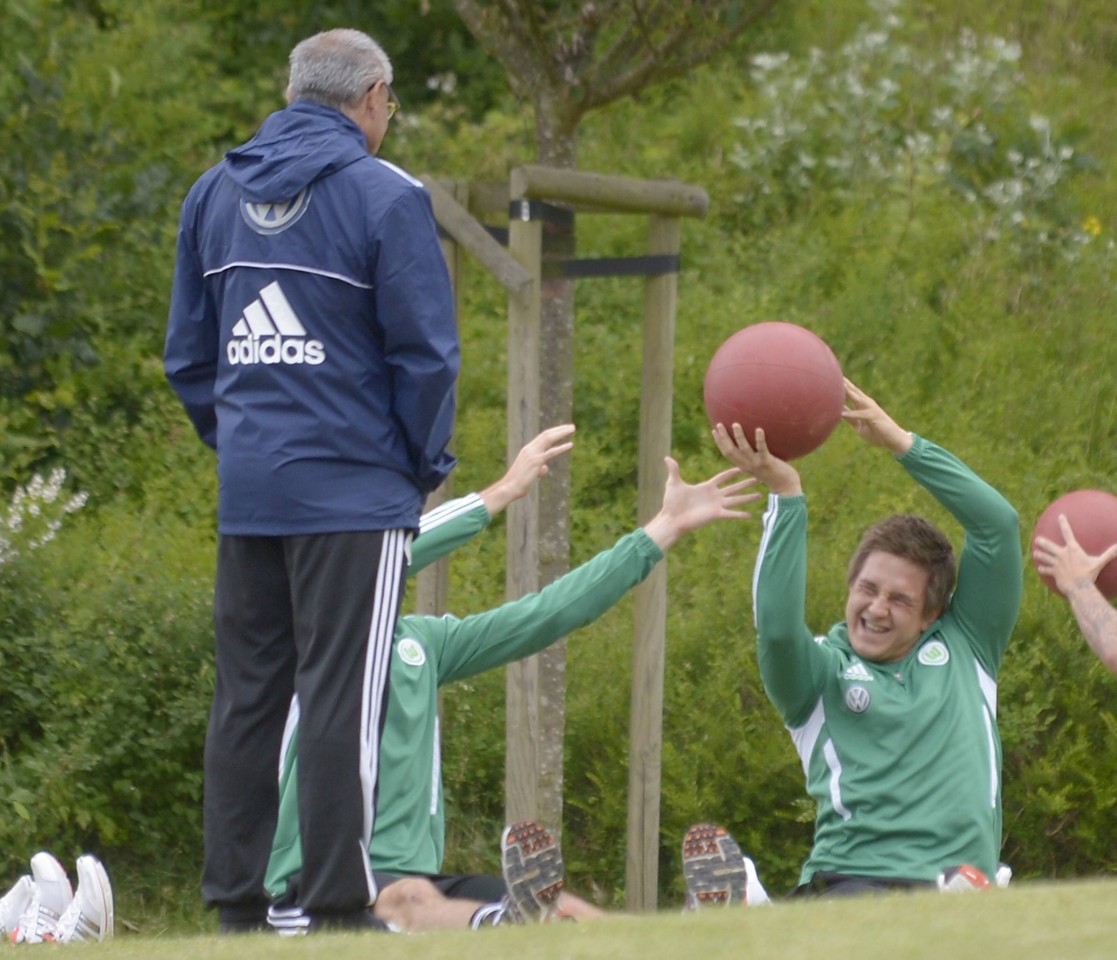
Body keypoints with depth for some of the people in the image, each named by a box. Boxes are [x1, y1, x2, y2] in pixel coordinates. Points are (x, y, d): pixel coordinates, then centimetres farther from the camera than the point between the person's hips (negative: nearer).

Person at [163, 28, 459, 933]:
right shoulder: (385, 197, -7)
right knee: (342, 700, -6)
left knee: (247, 697, 9)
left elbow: (187, 355, 16)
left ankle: (236, 905, 9)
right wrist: (425, 466, 4)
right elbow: (424, 351, -8)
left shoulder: (215, 193, 11)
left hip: (247, 491, 6)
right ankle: (338, 907, -8)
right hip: (355, 491, -6)